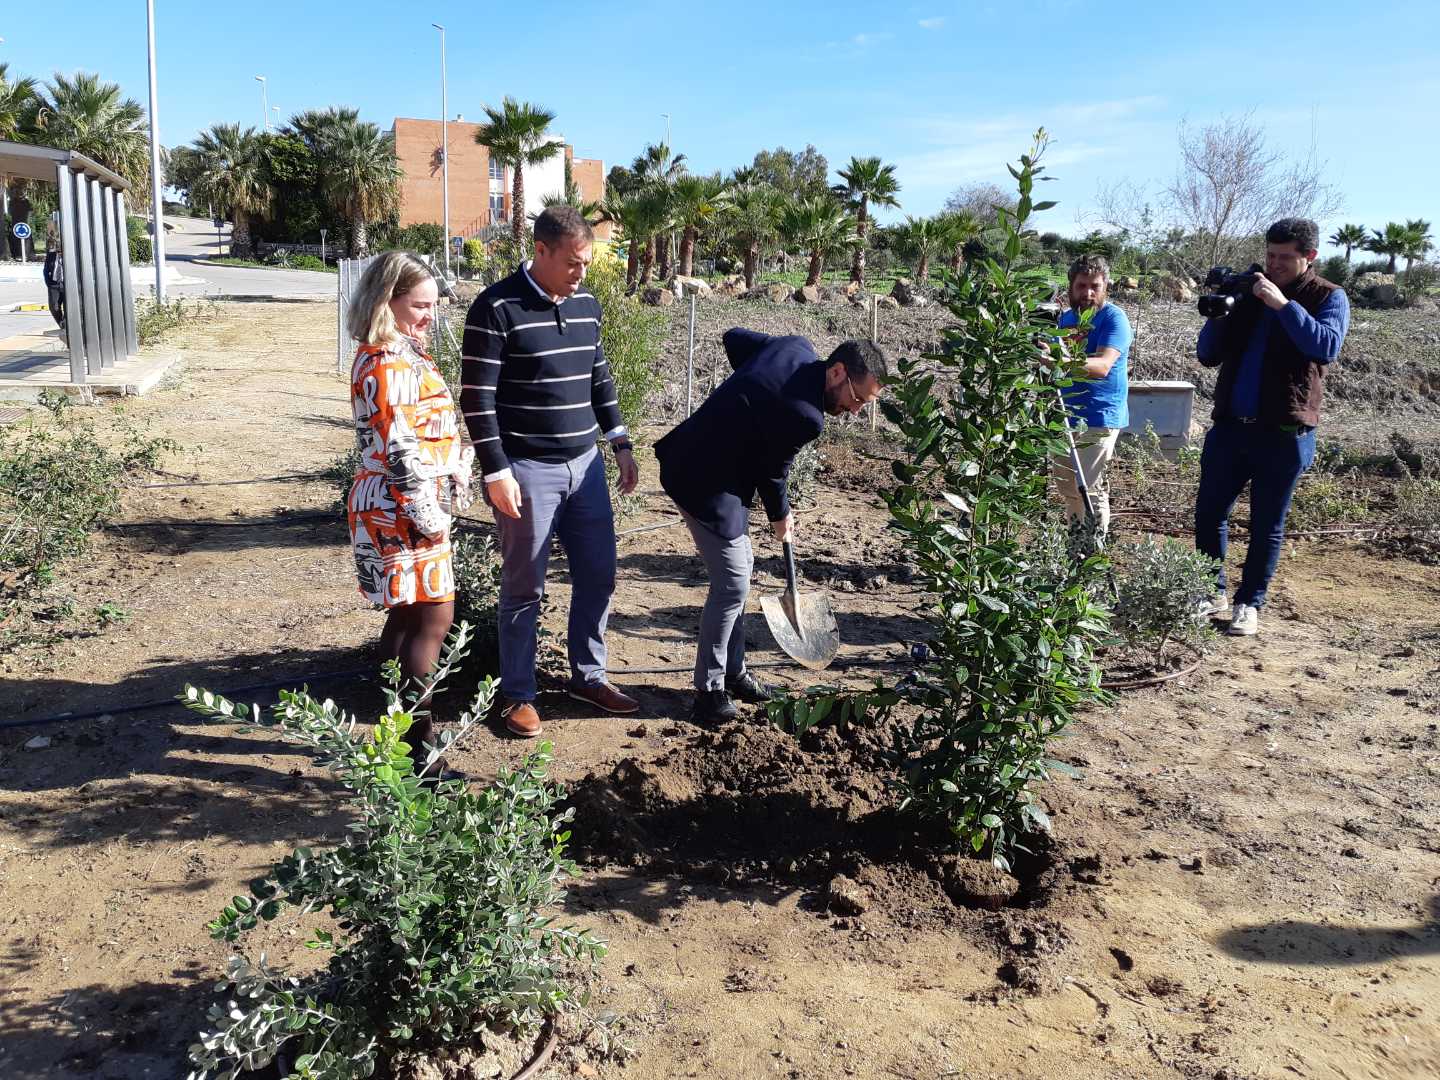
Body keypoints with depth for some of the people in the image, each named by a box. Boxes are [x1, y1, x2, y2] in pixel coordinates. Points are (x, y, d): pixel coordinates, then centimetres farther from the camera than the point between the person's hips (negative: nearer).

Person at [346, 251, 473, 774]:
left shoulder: (398, 355, 13)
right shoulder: (390, 366, -20)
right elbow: (400, 450, -23)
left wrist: (451, 482, 19)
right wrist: (429, 516, -20)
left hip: (403, 508, 10)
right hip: (403, 510, -10)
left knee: (408, 614, 18)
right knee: (433, 617, -7)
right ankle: (418, 743, -2)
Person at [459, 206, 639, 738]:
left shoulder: (587, 304, 8)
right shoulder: (497, 308, -12)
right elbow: (477, 397, -13)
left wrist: (620, 443, 14)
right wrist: (496, 472, -16)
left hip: (585, 464, 6)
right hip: (528, 470, -6)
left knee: (598, 575, 11)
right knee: (525, 587, 3)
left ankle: (588, 675, 28)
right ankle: (517, 694, 18)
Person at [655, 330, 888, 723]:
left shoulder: (798, 348, -1)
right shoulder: (805, 416, -25)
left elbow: (734, 338, 12)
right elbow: (772, 470, -11)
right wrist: (780, 516, 8)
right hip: (705, 483, -11)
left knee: (739, 565, 17)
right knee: (732, 583, -5)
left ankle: (732, 671, 28)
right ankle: (710, 690, 8)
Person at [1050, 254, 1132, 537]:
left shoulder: (1113, 318, -14)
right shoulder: (1066, 317, 8)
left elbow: (1102, 365, -29)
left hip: (1100, 416, -7)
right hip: (1066, 414, 8)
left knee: (1088, 489, -9)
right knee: (1066, 485, 16)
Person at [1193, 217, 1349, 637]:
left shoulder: (1329, 298, 2)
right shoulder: (1247, 292, 10)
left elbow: (1327, 347, -17)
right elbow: (1207, 355, 10)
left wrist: (1284, 305, -22)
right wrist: (1218, 314, -7)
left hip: (1284, 434, -3)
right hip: (1229, 426, 4)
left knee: (1266, 526, 5)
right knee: (1208, 513, 6)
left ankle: (1249, 603, 16)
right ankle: (1213, 593, 21)